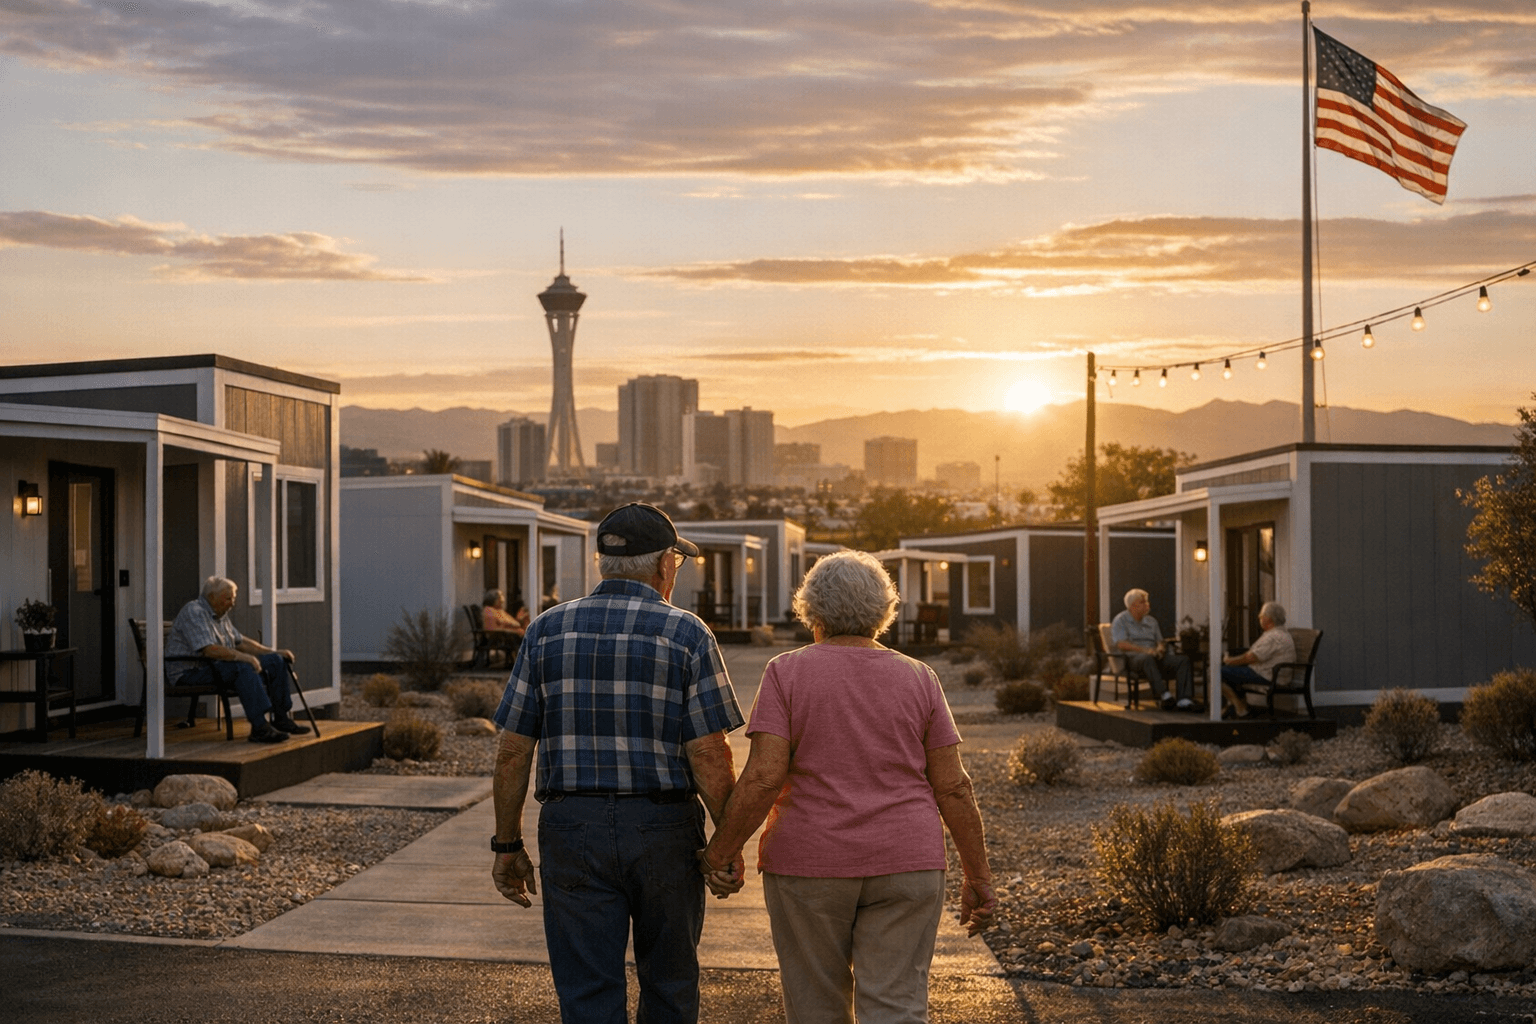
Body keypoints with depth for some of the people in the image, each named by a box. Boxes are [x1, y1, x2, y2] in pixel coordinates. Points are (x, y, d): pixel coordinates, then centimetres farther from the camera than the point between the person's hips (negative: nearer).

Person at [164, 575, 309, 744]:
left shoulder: (220, 614, 15)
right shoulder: (194, 612, -17)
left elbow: (239, 641, 21)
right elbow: (210, 650, -29)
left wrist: (273, 652, 12)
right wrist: (242, 657, -34)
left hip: (216, 665, 10)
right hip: (192, 671, -10)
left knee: (276, 661, 2)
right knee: (244, 668, -36)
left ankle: (282, 719, 3)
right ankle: (260, 728, -42)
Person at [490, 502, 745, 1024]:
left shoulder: (547, 630, 2)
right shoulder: (687, 634, -5)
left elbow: (513, 751, 1)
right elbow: (709, 755, -11)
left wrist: (508, 845, 9)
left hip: (572, 828, 1)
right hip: (664, 828, -1)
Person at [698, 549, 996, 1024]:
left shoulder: (787, 673, -4)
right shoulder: (917, 679, 2)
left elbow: (763, 778, -13)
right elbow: (952, 788, 1)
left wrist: (720, 854, -3)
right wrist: (978, 876, 8)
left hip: (809, 865, -1)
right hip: (903, 868, 1)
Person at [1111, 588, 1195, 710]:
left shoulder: (1151, 621, 27)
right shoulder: (1120, 620, 7)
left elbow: (1160, 641, 23)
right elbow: (1121, 645, -7)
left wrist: (1160, 648, -4)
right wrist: (1145, 650, -18)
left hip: (1154, 656, 6)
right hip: (1133, 657, -6)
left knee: (1183, 660, -20)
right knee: (1148, 659, -42)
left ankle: (1184, 700, -34)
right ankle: (1165, 695, -52)